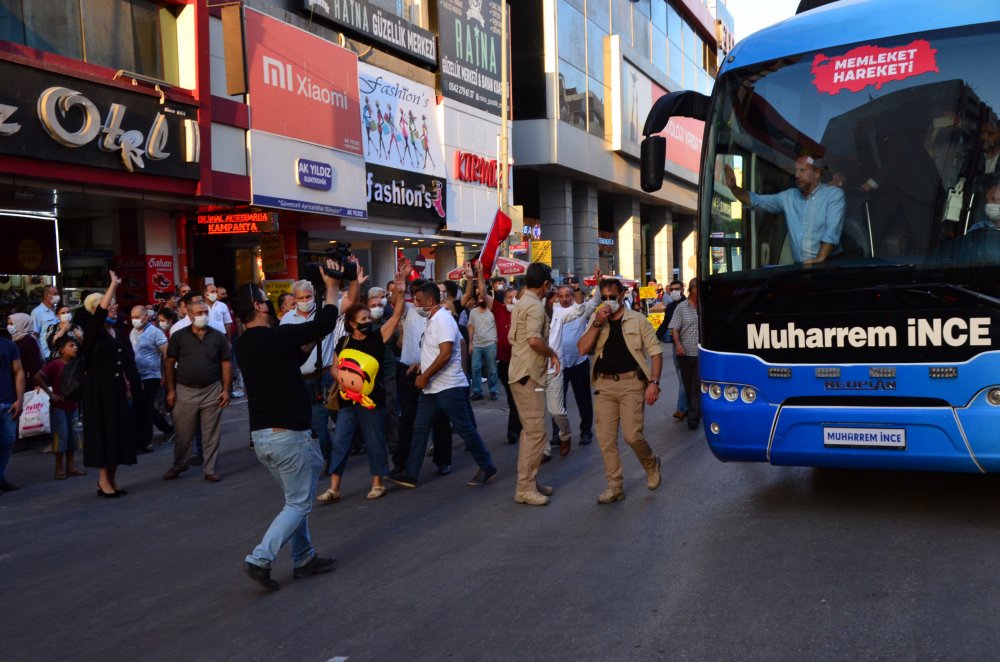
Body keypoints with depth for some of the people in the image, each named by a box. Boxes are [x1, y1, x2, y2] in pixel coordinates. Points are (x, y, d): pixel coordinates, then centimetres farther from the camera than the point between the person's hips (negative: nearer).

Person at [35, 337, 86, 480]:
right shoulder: (55, 364, -13)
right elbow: (38, 377, -20)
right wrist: (51, 394, -18)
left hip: (72, 406, 7)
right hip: (58, 407, -7)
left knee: (72, 436, 9)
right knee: (61, 436, -4)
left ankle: (71, 467, 17)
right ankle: (59, 469, 4)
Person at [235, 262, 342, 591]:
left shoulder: (247, 345, 10)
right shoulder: (276, 336, -17)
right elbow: (325, 324, -9)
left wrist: (311, 340, 14)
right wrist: (332, 287, 3)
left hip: (261, 435, 9)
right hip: (288, 434, -9)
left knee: (296, 498, 19)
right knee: (299, 503, 1)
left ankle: (304, 559, 23)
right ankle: (260, 558, -6)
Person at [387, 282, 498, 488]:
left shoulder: (443, 319, -17)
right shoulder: (433, 321, 14)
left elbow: (445, 354, -26)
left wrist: (424, 376, -20)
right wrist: (422, 366, 13)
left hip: (449, 387, -10)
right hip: (432, 388, 10)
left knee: (465, 429, 0)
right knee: (419, 429, 9)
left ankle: (487, 468, 12)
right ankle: (410, 474, 13)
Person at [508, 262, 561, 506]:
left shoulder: (521, 303, 15)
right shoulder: (535, 305, -16)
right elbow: (534, 339, -30)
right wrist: (552, 353, -13)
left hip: (521, 372, 11)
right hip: (529, 375, -11)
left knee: (530, 431, 16)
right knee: (536, 433, -7)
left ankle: (528, 482, 22)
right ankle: (525, 488, -4)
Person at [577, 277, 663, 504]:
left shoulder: (637, 320, 2)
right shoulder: (596, 322, 11)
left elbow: (655, 352, 0)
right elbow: (582, 349, -2)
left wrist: (654, 382, -11)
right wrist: (597, 323, -10)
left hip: (631, 383, -4)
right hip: (604, 385, 4)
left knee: (632, 435, -11)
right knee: (606, 438, 2)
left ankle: (651, 464, 21)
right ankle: (615, 487, 13)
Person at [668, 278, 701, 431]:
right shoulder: (681, 307, 2)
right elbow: (674, 328, -2)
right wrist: (678, 344, -17)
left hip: (702, 353, -1)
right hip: (685, 353, 1)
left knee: (697, 386, -6)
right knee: (688, 385, 12)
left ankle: (693, 417, -7)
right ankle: (694, 411, 31)